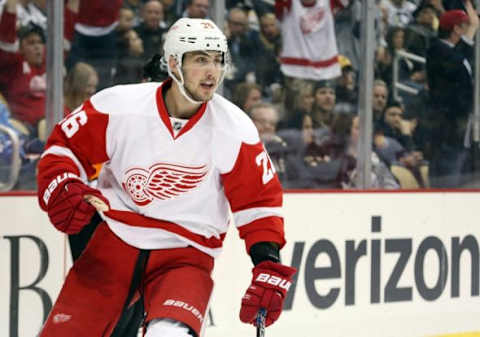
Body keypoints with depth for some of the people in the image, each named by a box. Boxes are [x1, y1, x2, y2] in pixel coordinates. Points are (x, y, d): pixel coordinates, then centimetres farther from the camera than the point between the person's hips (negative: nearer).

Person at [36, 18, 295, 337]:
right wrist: (62, 192, -17)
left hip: (186, 254, -1)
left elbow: (259, 201, -2)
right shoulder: (119, 105, -12)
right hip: (114, 244, 1)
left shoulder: (235, 130, -9)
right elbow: (65, 147, 1)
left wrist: (269, 266, -11)